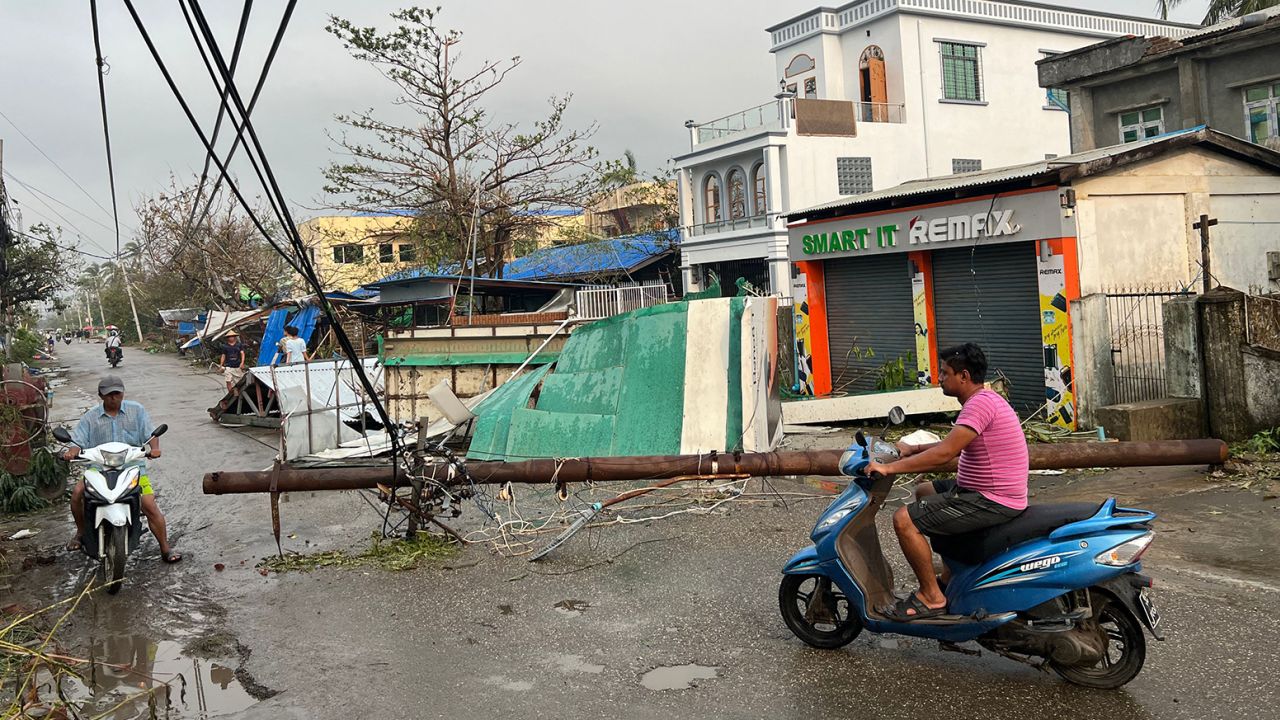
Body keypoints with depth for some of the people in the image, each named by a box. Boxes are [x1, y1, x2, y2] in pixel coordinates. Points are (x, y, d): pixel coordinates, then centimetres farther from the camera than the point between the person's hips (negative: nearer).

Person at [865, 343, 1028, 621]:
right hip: (985, 491, 11)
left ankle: (932, 596, -5)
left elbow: (945, 453, -27)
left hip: (991, 502, -11)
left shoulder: (980, 403, -21)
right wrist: (913, 450, 17)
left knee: (904, 519, -17)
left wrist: (890, 468, -23)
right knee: (924, 492, 29)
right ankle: (950, 578, 30)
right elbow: (954, 445, 24)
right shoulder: (985, 399, 13)